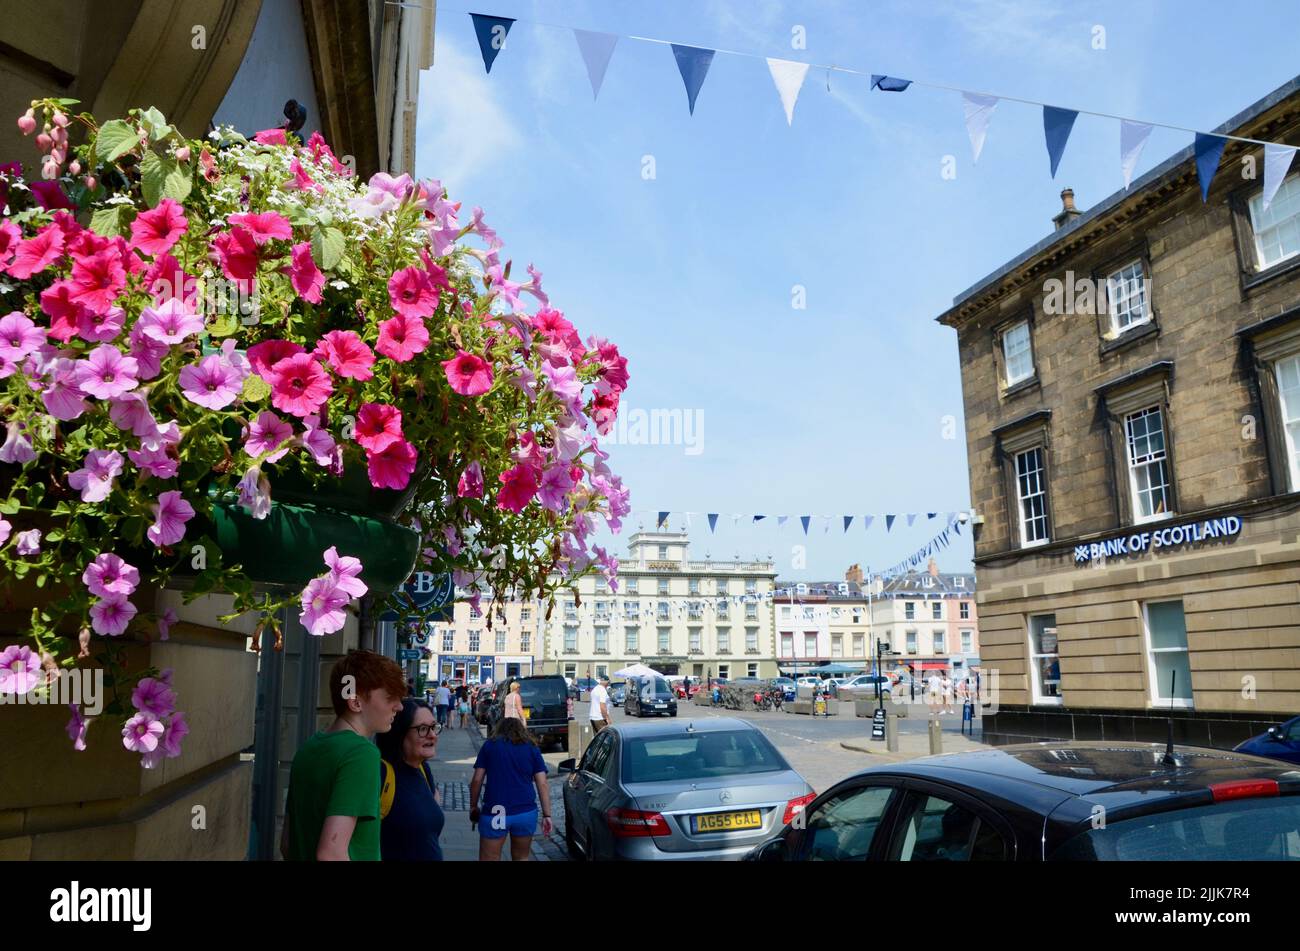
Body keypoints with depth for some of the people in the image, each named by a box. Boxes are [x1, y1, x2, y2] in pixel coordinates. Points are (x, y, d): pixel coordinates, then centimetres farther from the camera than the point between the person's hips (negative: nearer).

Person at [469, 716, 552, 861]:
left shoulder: (490, 745, 7)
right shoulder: (532, 748, 9)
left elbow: (477, 781, 2)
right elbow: (542, 785, 2)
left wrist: (473, 807, 12)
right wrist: (547, 815, 2)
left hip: (495, 812, -2)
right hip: (526, 812, 2)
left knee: (489, 859, 3)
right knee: (521, 858, 18)